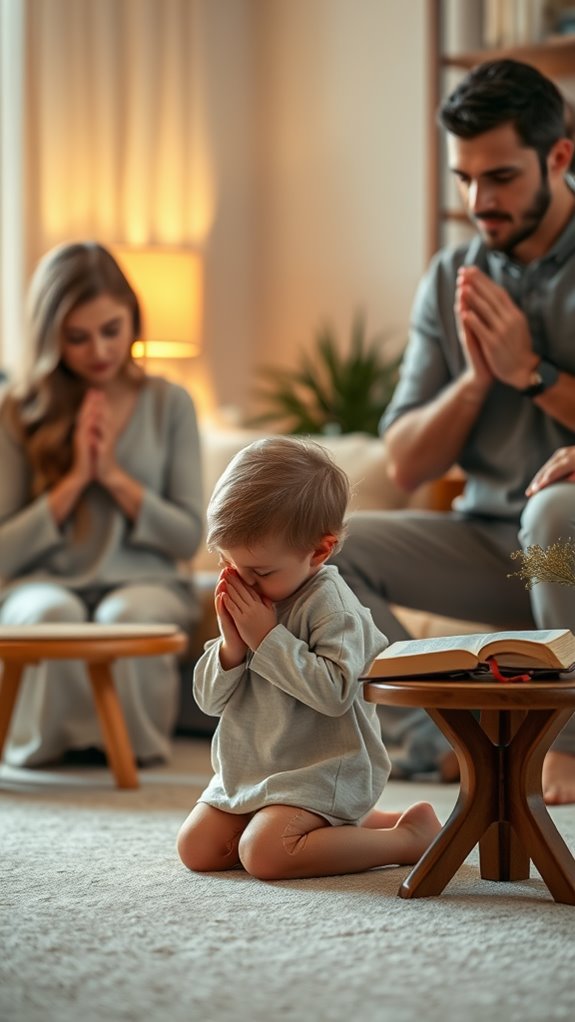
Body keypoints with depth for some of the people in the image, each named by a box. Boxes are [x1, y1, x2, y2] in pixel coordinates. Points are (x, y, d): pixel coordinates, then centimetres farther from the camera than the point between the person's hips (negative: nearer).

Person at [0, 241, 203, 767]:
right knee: (53, 614, -37)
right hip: (44, 582, 0)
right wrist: (75, 480, -10)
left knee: (127, 616, -36)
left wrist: (114, 475, -8)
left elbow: (188, 536, 4)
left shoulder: (169, 403, 6)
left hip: (145, 580, 0)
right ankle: (50, 742, -13)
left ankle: (137, 744, -11)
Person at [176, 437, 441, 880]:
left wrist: (267, 638, -26)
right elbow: (210, 698, 4)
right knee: (196, 850, 3)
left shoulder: (328, 603, -17)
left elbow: (335, 691, -30)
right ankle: (354, 826, 11)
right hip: (248, 768, 9)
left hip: (321, 770, -9)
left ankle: (410, 836, -9)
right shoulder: (243, 599, 4)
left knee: (264, 853, -27)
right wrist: (231, 644, -17)